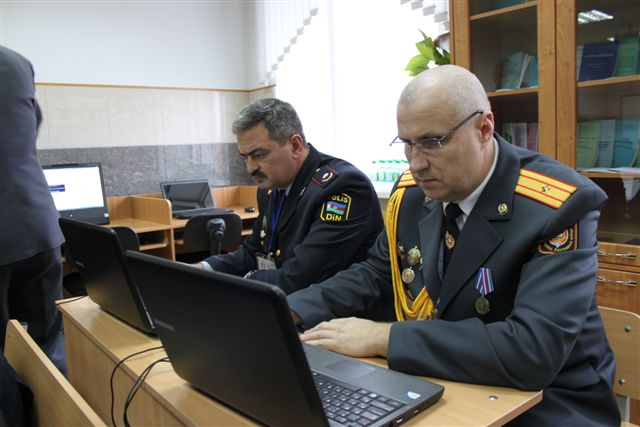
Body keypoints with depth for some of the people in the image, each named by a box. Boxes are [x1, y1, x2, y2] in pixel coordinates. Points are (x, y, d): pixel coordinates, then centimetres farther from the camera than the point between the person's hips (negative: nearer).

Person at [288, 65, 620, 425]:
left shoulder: (557, 206, -24)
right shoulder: (411, 193, -5)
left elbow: (534, 350, -32)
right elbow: (377, 273, 7)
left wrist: (383, 339, -31)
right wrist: (293, 313, -9)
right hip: (440, 388, 5)